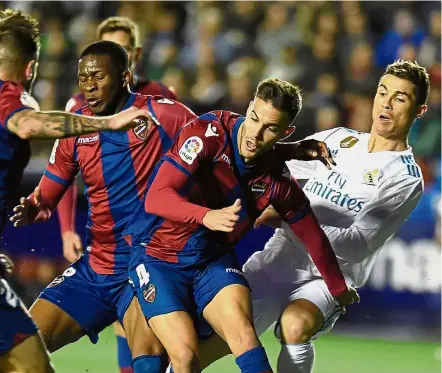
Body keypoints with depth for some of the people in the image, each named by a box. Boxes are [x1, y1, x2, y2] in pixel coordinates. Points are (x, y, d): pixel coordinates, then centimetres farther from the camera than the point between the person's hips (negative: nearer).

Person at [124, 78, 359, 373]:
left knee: (243, 334, -25)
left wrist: (339, 290, 22)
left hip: (214, 260, 3)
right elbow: (155, 198, -29)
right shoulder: (208, 133, -21)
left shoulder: (277, 178, -7)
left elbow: (312, 234, 10)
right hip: (158, 257, -3)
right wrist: (207, 217, -47)